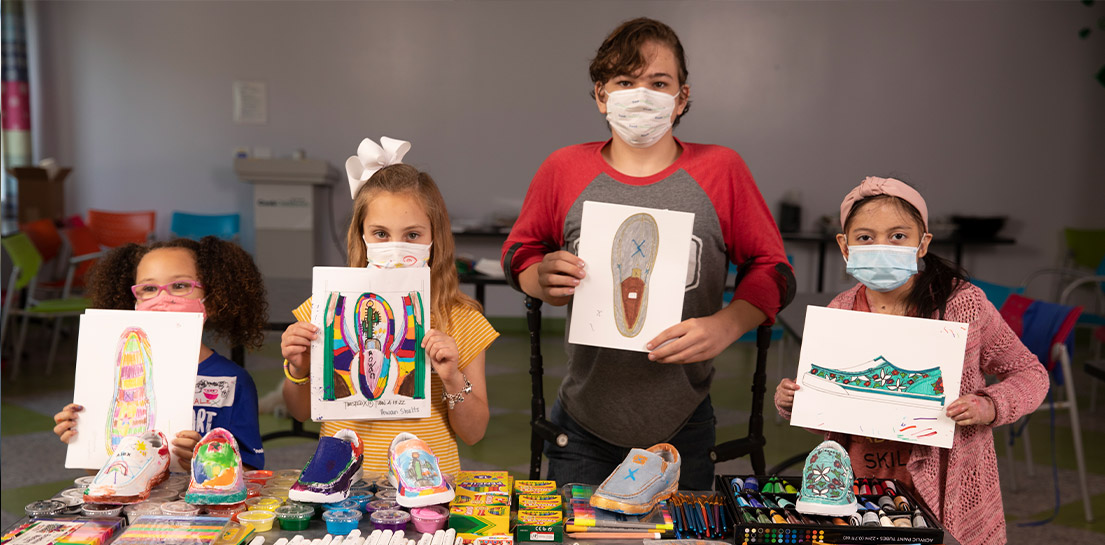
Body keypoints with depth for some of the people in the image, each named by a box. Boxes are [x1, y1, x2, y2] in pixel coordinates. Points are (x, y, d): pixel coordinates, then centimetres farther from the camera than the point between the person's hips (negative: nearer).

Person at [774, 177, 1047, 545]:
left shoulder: (963, 304, -11)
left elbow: (1030, 373, 1)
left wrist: (990, 407, -17)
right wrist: (790, 401, -11)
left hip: (946, 493, -2)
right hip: (858, 487, 2)